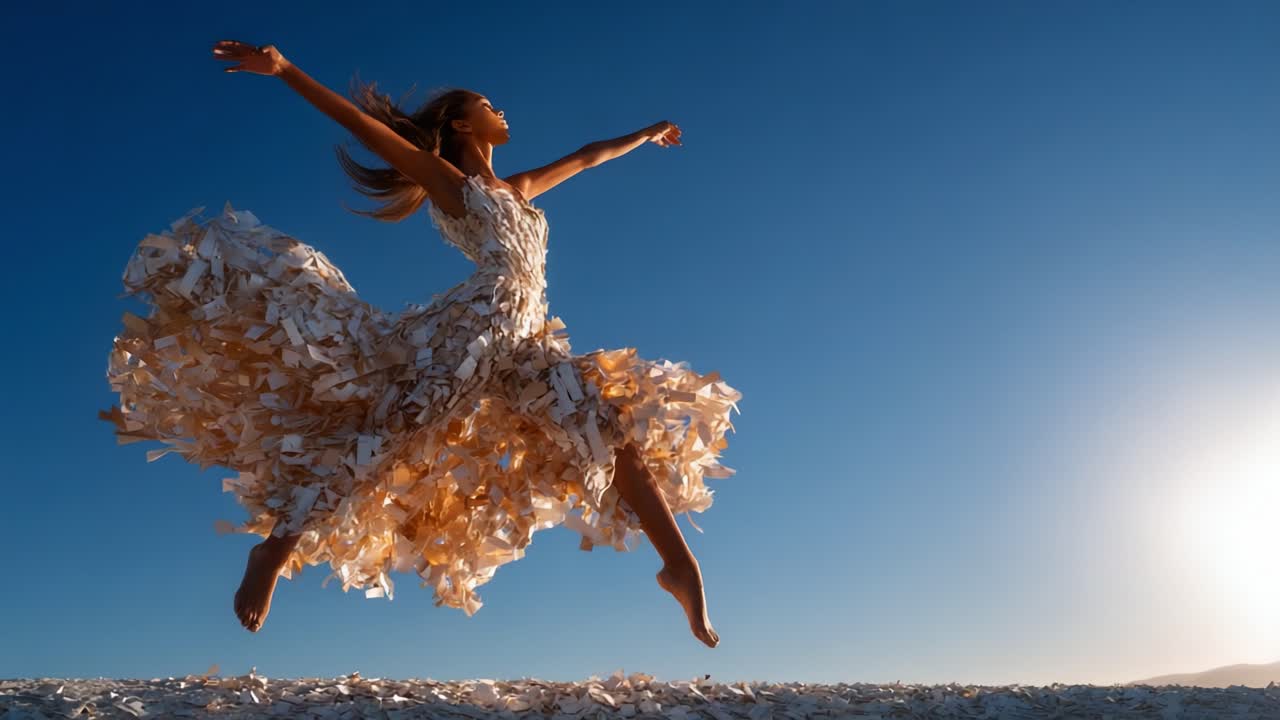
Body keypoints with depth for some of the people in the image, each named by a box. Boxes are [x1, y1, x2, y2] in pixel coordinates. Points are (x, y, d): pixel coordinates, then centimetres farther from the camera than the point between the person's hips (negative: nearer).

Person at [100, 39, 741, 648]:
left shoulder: (519, 189, 30)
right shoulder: (445, 181, 11)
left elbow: (584, 157, 42)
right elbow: (362, 124, 3)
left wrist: (645, 134, 55)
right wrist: (283, 70, -4)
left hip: (521, 347, 7)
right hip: (463, 334, -7)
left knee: (617, 431, 0)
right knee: (381, 439, -15)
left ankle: (679, 564, 3)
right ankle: (275, 550, -6)